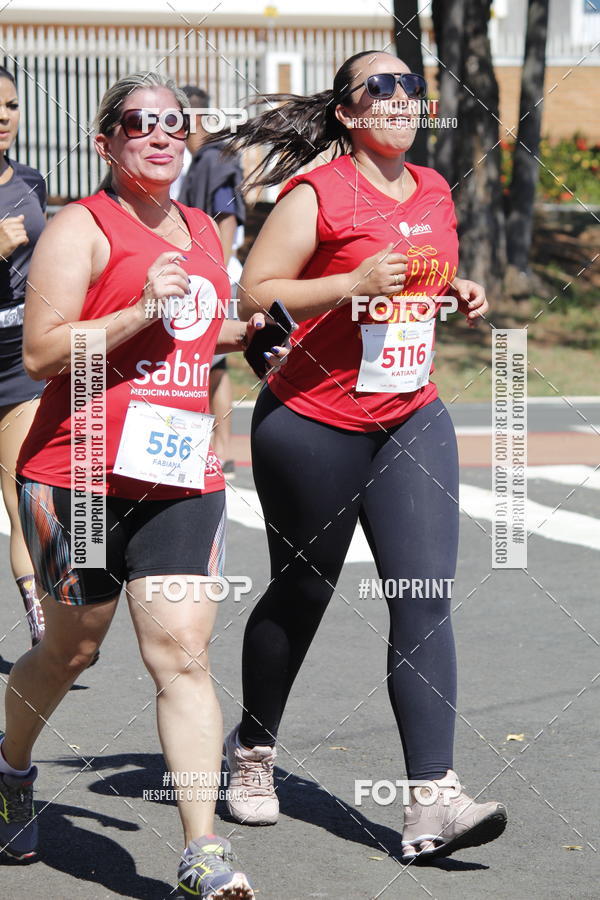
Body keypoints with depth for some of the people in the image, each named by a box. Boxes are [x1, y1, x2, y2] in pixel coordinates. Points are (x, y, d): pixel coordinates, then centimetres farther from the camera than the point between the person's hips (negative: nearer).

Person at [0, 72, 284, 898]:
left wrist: (243, 333, 13)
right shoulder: (82, 227, -4)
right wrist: (143, 310, -20)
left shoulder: (202, 231, 16)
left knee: (183, 653, -9)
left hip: (180, 480, 4)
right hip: (81, 477, -4)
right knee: (71, 649, 11)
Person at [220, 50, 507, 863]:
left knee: (427, 601, -9)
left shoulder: (434, 191, 10)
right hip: (313, 424, -5)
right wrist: (354, 283, -24)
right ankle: (253, 750, 35)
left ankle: (433, 801, -13)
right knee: (301, 596, 11)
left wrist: (461, 298, 5)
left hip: (413, 422, 5)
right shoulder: (317, 195, -10)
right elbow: (254, 292, -15)